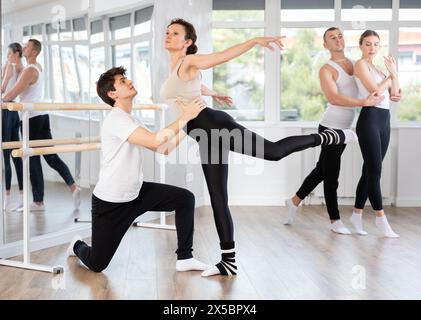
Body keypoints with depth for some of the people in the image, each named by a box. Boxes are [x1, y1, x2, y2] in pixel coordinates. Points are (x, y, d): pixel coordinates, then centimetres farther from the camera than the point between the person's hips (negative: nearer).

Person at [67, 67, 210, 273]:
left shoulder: (133, 122, 9)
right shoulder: (116, 120, -22)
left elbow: (165, 149, 12)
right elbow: (155, 141, -33)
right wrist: (184, 117, -26)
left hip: (136, 193, 8)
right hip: (110, 201, -8)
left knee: (185, 198, -5)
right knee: (97, 264, -2)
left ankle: (184, 258, 3)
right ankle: (78, 246, 35)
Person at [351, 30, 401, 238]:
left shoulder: (377, 68, 21)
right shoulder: (361, 65, -2)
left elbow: (394, 94, 14)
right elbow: (375, 90, -14)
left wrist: (395, 72, 4)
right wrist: (390, 75, 0)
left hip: (384, 120, 8)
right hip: (369, 119, -8)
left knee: (370, 170, 9)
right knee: (374, 171, -6)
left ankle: (357, 213, 17)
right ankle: (380, 218, 0)